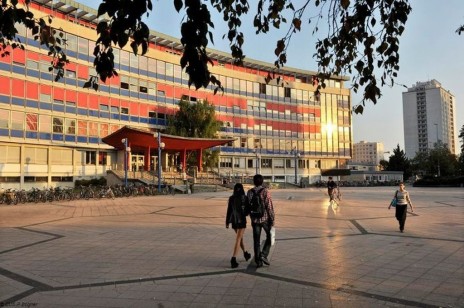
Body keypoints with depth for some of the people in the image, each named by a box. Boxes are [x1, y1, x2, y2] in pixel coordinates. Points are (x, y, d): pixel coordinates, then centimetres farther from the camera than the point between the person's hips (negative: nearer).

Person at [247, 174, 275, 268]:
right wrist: (272, 219, -7)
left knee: (256, 240, 9)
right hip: (265, 218, -3)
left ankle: (258, 261, 10)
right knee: (269, 236, 16)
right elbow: (269, 206, -15)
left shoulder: (249, 192, 1)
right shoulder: (265, 191, -12)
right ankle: (264, 255, 2)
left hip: (255, 219, 3)